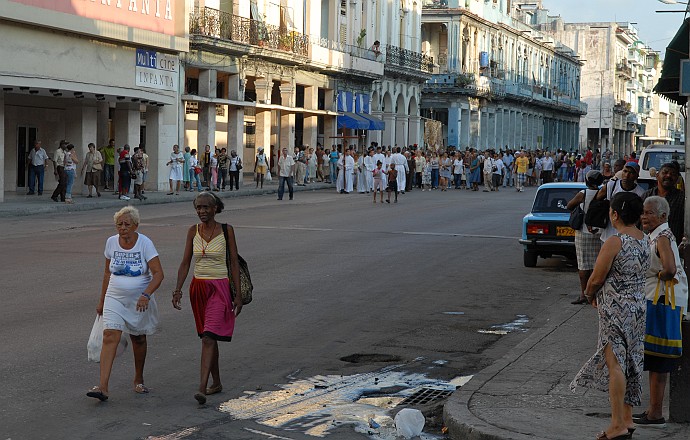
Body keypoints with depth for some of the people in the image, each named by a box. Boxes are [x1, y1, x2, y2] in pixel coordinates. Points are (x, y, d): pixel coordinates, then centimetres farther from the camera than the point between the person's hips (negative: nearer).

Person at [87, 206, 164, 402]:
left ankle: (138, 380, 34)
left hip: (139, 301, -2)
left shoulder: (145, 243, -11)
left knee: (138, 340, 12)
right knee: (110, 338, -13)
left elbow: (158, 274, -15)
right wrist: (102, 300, 15)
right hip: (115, 299, 2)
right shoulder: (111, 242, 0)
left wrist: (146, 294, -31)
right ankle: (103, 387, -20)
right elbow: (107, 272, 12)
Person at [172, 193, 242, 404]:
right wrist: (177, 290, -3)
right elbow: (185, 262, 6)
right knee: (208, 337, 14)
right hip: (198, 287, 5)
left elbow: (234, 263, -3)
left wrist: (238, 295, -5)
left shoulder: (226, 230, -5)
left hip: (219, 287, -5)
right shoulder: (193, 231, 4)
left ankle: (202, 388, -20)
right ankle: (216, 383, 27)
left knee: (208, 338, -15)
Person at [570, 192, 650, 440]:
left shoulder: (614, 243, -19)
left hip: (616, 308, -8)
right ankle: (627, 419, 23)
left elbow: (596, 279, -14)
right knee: (630, 363, 15)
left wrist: (590, 295, 9)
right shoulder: (644, 240, 6)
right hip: (638, 305, 8)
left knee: (615, 363, -5)